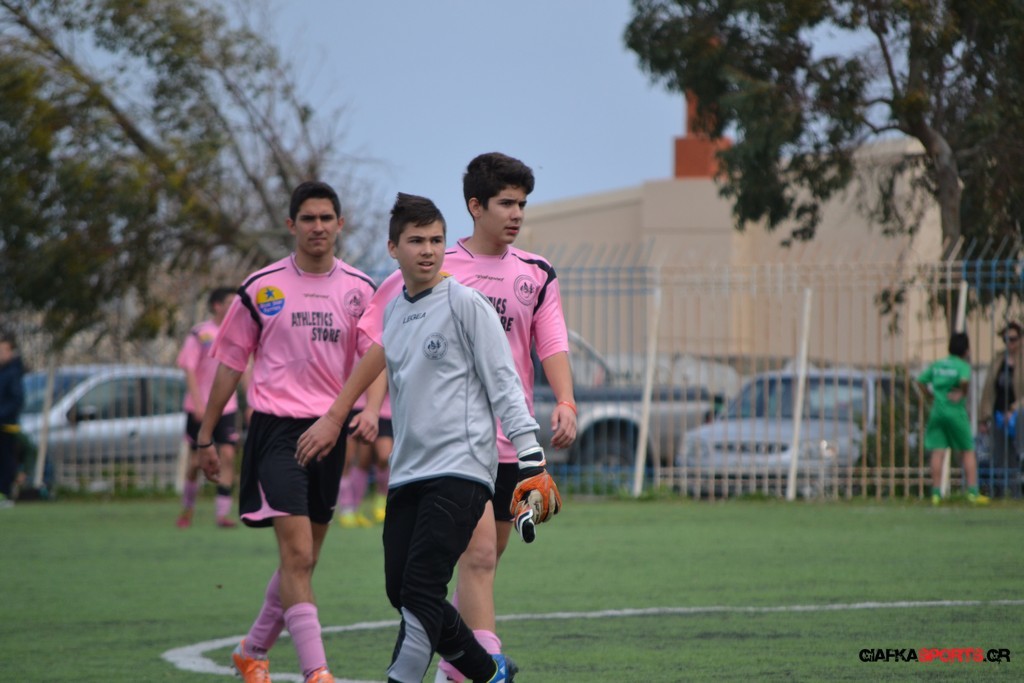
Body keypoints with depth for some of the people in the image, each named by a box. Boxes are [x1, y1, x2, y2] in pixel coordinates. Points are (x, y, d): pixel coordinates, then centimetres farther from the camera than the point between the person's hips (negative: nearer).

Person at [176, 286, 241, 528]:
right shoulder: (199, 335, -6)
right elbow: (189, 370, -9)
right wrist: (198, 403, -17)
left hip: (226, 407, 3)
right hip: (200, 408, -3)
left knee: (227, 455, -11)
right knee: (197, 460, 3)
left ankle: (223, 513, -11)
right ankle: (187, 509, 24)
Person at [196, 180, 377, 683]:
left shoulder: (360, 289, 6)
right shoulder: (262, 288, 1)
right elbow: (229, 362, 8)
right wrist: (205, 436, 9)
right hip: (277, 428, -3)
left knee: (303, 559, 11)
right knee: (297, 553, -15)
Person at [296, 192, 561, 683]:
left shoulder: (465, 303, -5)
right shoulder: (394, 310, 15)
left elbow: (503, 384, -7)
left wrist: (531, 458, -14)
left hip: (460, 468, -7)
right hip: (407, 472, 7)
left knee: (421, 591, -16)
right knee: (401, 591, 5)